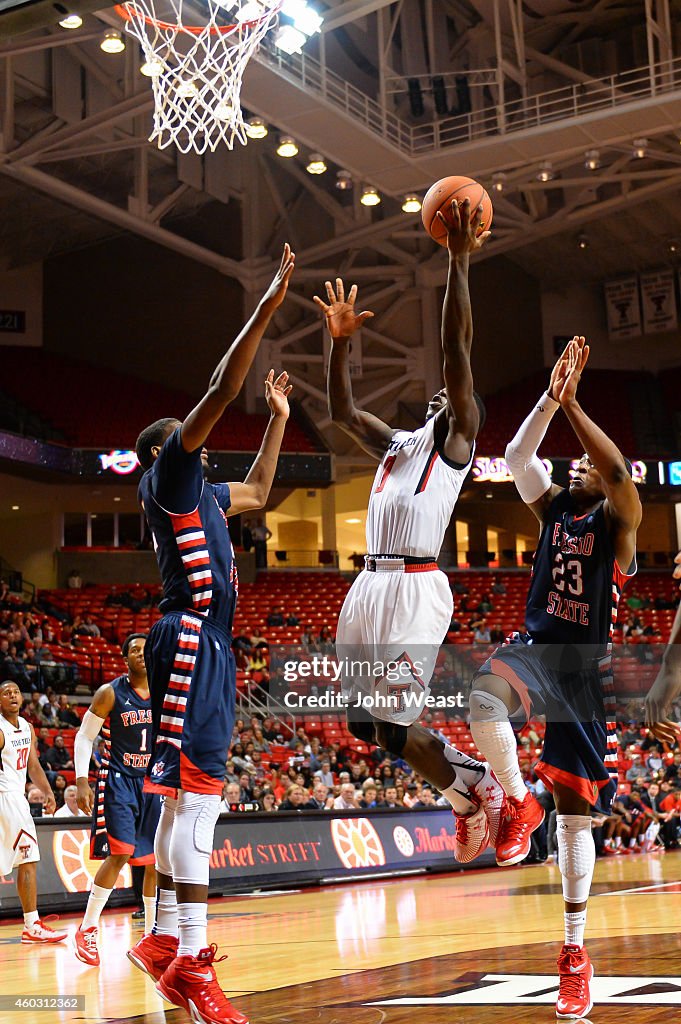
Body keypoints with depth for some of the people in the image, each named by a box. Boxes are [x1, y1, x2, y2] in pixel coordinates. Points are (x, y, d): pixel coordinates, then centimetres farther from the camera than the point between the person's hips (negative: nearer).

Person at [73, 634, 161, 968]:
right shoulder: (110, 693, -7)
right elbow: (84, 737, -3)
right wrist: (82, 782, -12)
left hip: (155, 781, 5)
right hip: (119, 780, -4)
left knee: (157, 860, 5)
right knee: (120, 853, -17)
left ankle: (153, 934, 17)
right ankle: (87, 930, -6)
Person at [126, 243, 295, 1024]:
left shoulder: (200, 490, 24)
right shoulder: (167, 474, -2)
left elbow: (257, 493, 42)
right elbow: (220, 390, -13)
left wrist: (279, 419, 40)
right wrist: (266, 307, -12)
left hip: (208, 644, 10)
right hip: (191, 639, -10)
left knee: (184, 797, 12)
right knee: (196, 792, -17)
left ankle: (164, 941, 18)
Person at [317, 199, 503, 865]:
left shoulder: (456, 438, 5)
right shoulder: (396, 445, 26)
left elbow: (457, 352, -5)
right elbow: (341, 412, 31)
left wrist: (459, 261, -9)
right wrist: (340, 342, 20)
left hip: (414, 588, -8)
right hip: (369, 587, 8)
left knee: (393, 725, -12)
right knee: (365, 725, 7)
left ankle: (479, 788, 9)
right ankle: (466, 792, 23)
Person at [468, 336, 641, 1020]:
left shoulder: (618, 520, 0)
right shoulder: (555, 507, 11)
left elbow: (619, 471, -21)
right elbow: (518, 457, -4)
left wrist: (572, 404, -22)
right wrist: (551, 396, -14)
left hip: (584, 669, -3)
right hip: (534, 647, 3)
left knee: (575, 809, 1)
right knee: (484, 697, -37)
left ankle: (575, 951, 13)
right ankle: (517, 803, -13)